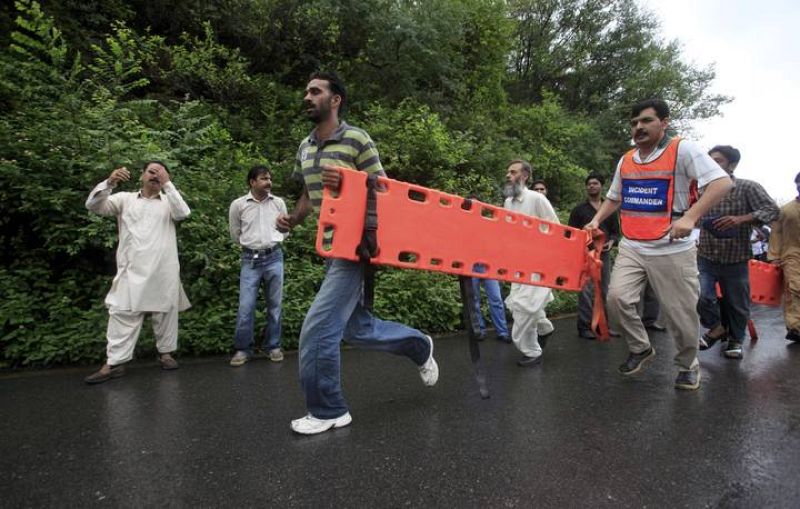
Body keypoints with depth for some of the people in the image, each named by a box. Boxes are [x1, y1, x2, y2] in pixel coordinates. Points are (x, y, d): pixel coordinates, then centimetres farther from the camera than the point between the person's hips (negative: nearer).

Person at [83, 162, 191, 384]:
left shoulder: (168, 202, 12)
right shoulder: (125, 199, 13)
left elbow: (183, 213, -8)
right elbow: (93, 205, 2)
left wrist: (168, 183, -10)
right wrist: (110, 182, -13)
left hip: (163, 270, 0)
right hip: (132, 270, 0)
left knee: (165, 312, 8)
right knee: (123, 314, -2)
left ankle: (165, 352, 22)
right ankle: (114, 363, 2)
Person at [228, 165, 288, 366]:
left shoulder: (279, 203, 4)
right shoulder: (238, 205, -1)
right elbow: (235, 236, 11)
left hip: (274, 258, 2)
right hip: (250, 260, -1)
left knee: (274, 305, 7)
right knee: (245, 306, -2)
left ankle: (273, 346, 19)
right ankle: (243, 349, 12)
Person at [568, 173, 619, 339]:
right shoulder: (579, 209, 4)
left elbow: (616, 231, 14)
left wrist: (611, 242, -6)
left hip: (604, 254, 4)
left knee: (603, 291, 9)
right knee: (586, 291, -9)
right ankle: (584, 327, -3)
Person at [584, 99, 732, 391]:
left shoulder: (682, 150, -6)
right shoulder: (625, 161, 11)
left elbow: (722, 182, -14)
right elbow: (614, 198, 25)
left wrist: (690, 217, -26)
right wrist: (596, 220, 8)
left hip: (672, 250, -4)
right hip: (632, 248, 4)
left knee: (679, 312, 4)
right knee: (617, 298, -12)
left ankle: (688, 365, 30)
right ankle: (640, 349, 13)